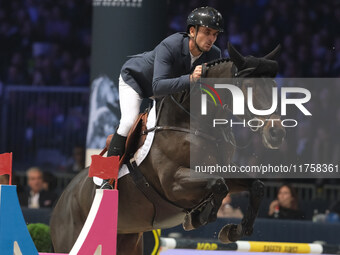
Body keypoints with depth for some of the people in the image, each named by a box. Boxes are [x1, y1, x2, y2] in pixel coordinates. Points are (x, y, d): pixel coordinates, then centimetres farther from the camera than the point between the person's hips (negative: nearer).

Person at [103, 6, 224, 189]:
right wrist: (190, 78, -62)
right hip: (134, 78, -7)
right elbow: (158, 86, -51)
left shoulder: (214, 55, -25)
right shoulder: (169, 46, -42)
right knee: (129, 121, -23)